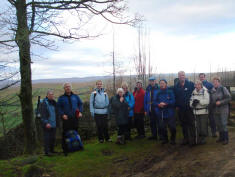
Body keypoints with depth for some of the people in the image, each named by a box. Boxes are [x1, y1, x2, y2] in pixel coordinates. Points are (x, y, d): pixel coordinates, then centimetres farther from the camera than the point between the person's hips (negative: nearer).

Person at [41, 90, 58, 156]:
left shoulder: (54, 102, 12)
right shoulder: (44, 102, -11)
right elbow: (43, 114, -15)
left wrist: (56, 122, 19)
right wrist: (46, 123, -21)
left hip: (53, 124, 7)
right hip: (47, 124, -7)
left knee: (53, 138, 12)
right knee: (47, 138, -4)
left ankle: (51, 150, 24)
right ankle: (46, 151, 3)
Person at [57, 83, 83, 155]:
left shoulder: (75, 96, 13)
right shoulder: (61, 98, 7)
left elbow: (80, 104, 17)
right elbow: (59, 108, 3)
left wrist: (80, 112, 1)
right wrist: (62, 114, -12)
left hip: (75, 118, 2)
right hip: (66, 119, -2)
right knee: (65, 134, -6)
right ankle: (65, 149, 3)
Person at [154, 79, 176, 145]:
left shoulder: (170, 92, -3)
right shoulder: (157, 93, 7)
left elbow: (173, 101, -10)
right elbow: (154, 102, 4)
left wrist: (165, 104, -20)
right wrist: (159, 104, -16)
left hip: (170, 113, -3)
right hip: (161, 113, 3)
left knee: (172, 127, 0)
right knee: (162, 127, 6)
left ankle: (173, 139, 22)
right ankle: (165, 139, 27)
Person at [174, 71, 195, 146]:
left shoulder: (190, 84, -3)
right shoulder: (176, 86, 7)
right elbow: (175, 97, 13)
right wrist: (176, 106, 7)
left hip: (189, 108, -3)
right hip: (181, 109, 3)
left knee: (191, 123, -3)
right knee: (183, 124, 10)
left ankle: (192, 139, 4)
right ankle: (185, 139, 20)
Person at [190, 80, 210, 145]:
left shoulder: (205, 91, -8)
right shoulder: (194, 92, 10)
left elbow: (207, 101, -18)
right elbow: (191, 100, 9)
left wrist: (198, 101, -25)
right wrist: (192, 104, -12)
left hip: (203, 112, -5)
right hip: (196, 112, 5)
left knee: (203, 126, 1)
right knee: (197, 127, 8)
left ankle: (203, 138, 14)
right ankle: (198, 139, 17)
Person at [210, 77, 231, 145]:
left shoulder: (223, 89, -6)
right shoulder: (212, 90, 9)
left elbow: (229, 98, -10)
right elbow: (211, 100, 20)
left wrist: (220, 102, -18)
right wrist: (212, 106, 8)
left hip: (223, 110, -5)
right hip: (215, 110, 5)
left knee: (223, 124, -7)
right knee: (218, 124, 9)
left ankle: (226, 139, 2)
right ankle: (221, 137, 21)